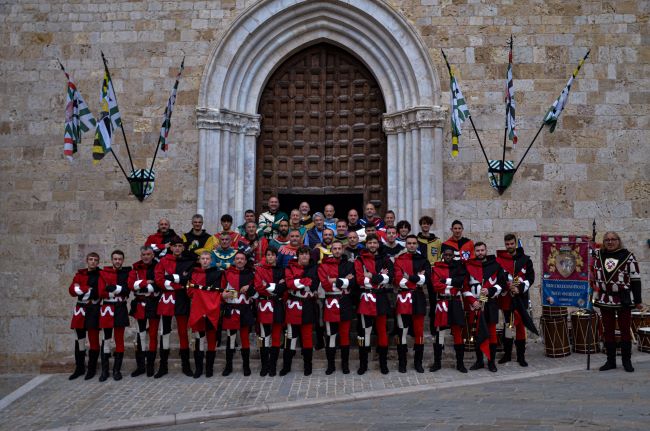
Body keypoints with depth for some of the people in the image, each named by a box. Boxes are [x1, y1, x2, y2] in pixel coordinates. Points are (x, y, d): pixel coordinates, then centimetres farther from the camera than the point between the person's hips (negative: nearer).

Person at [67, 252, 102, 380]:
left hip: (94, 310, -3)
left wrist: (82, 289, -11)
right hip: (81, 310, 3)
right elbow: (72, 290, -1)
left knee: (93, 339, 2)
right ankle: (79, 367, 20)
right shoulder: (80, 274, 10)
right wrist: (89, 289, -15)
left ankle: (92, 368, 12)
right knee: (80, 339, 9)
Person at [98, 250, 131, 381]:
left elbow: (127, 289, -10)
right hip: (107, 308, 0)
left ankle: (117, 370, 11)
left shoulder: (127, 273, 5)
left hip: (121, 309, 0)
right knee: (106, 339, 3)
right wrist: (119, 290, -11)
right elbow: (101, 292, -7)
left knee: (119, 339, 4)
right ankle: (104, 370, 10)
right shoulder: (104, 273, 3)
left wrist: (113, 288, -17)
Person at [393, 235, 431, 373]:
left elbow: (427, 279, -5)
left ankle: (418, 362, 15)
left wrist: (409, 277, -12)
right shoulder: (399, 260, 3)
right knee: (402, 331, -1)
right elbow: (398, 280, -10)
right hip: (403, 298, -2)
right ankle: (402, 363, 7)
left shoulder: (423, 261, 10)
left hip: (418, 298, 2)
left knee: (419, 331, 6)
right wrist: (418, 279, -11)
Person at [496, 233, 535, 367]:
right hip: (505, 299, 0)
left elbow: (531, 277, 2)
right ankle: (507, 354, 18)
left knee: (520, 325, 1)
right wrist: (507, 286, -17)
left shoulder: (525, 259, 5)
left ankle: (521, 356, 8)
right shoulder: (498, 260, 1)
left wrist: (520, 288, -12)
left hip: (521, 298, 0)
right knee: (507, 325, 8)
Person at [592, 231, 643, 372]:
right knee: (608, 330, 8)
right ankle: (610, 361, 17)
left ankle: (626, 361, 15)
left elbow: (635, 279, -5)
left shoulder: (627, 256, -5)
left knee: (625, 330, 5)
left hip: (624, 300, -3)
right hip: (605, 300, 3)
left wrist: (638, 300, -7)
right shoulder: (598, 255, 6)